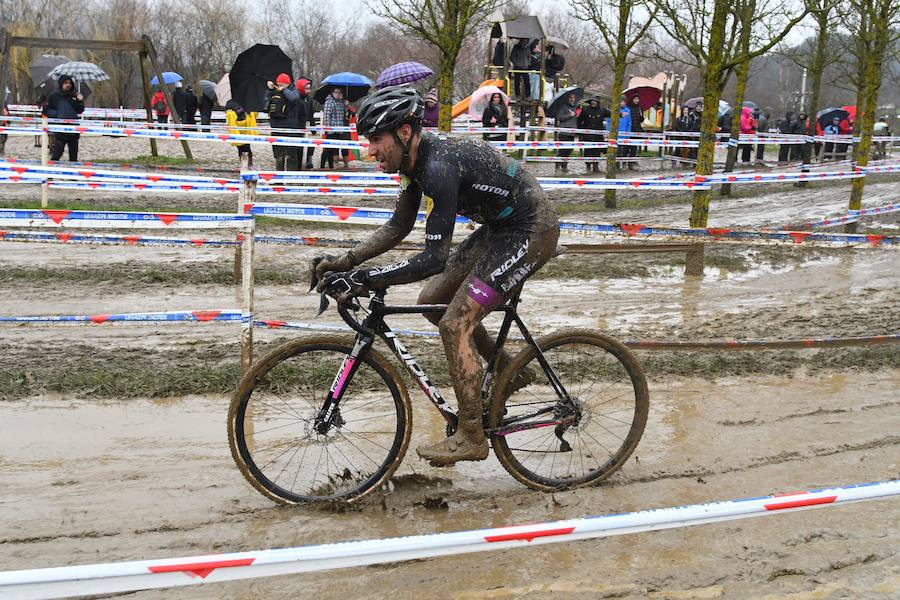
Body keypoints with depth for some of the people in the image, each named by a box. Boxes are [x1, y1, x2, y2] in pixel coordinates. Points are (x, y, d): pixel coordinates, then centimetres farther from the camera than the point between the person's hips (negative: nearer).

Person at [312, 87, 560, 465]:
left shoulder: (438, 166, -29)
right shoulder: (417, 158, 0)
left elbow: (435, 258, -33)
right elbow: (398, 227, 10)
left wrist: (364, 279, -34)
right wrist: (344, 262, 1)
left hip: (531, 231, -10)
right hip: (500, 227, 10)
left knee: (455, 323, -13)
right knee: (432, 302, 11)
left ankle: (471, 438, -2)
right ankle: (508, 372, 26)